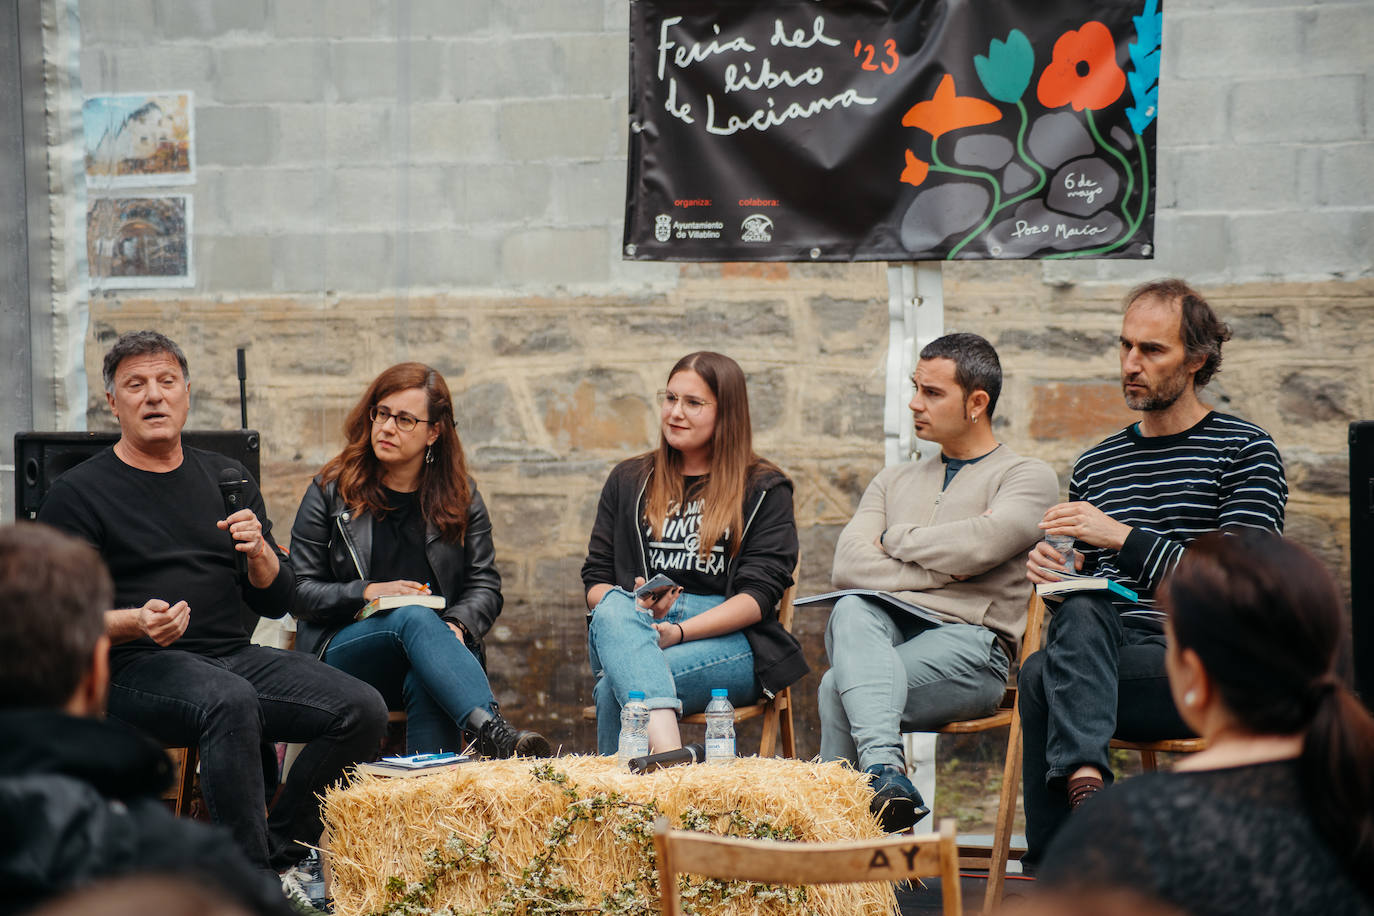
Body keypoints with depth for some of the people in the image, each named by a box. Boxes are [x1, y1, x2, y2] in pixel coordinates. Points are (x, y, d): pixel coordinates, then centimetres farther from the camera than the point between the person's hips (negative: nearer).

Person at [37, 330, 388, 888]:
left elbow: (277, 602, 16)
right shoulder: (78, 493, 3)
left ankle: (279, 850, -2)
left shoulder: (228, 480, 18)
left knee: (362, 710, -16)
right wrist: (134, 624, -22)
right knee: (231, 702, -38)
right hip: (134, 668, -5)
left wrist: (259, 554, -6)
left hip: (233, 656, 6)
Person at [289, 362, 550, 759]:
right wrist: (367, 592, -12)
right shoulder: (330, 492, 8)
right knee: (414, 617, -37)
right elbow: (300, 592, 5)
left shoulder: (460, 496, 13)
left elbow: (485, 585, 10)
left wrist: (456, 625, -13)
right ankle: (493, 732, -58)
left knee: (426, 683, -38)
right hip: (346, 649, -2)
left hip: (438, 643, 2)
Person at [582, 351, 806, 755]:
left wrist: (678, 631, -18)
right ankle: (666, 745, -56)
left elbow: (760, 594, -2)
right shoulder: (628, 482, 23)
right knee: (613, 611, -38)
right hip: (634, 630, 3)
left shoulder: (764, 488, 11)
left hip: (730, 643, -2)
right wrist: (635, 608, -11)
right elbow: (595, 579, 15)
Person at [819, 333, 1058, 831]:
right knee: (852, 611, -36)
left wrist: (896, 540, 6)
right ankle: (885, 769, -53)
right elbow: (847, 566, 10)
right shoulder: (894, 480, 28)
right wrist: (937, 569, -2)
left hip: (968, 644, -4)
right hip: (885, 628, 4)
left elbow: (979, 544, -10)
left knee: (839, 686, -31)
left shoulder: (1028, 477, 11)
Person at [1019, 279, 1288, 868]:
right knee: (1080, 616, -34)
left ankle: (1052, 869, -35)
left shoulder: (1246, 452, 5)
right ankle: (1085, 786, -48)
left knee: (1043, 676, -31)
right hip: (1109, 659, 4)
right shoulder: (1094, 466, 22)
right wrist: (1057, 570, 1)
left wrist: (1122, 537, -17)